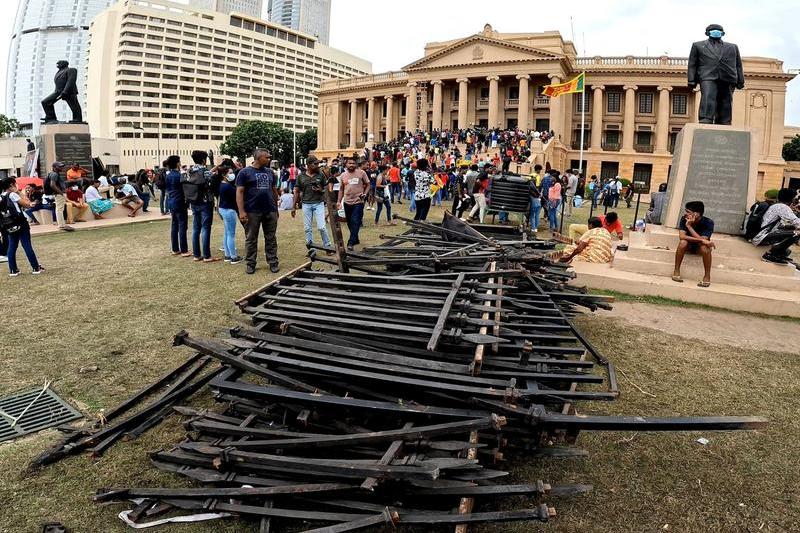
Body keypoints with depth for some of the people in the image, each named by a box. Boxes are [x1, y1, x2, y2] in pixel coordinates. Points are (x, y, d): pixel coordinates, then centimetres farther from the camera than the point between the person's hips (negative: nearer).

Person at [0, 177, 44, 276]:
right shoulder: (12, 195, -10)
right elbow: (27, 205, -10)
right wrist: (19, 194, -3)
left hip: (9, 226, 7)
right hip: (20, 224, -6)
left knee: (12, 247, 9)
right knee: (27, 246, -2)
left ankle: (13, 270, 10)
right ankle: (36, 268, 3)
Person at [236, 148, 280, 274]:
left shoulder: (270, 172, 12)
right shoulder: (245, 172, -3)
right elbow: (239, 192, -7)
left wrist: (276, 207, 16)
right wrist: (241, 211, -14)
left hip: (270, 211, 4)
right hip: (252, 212, -4)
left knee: (271, 238, 7)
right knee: (251, 239, 5)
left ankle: (273, 262, 15)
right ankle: (250, 264, 13)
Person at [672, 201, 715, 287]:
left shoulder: (708, 222, -22)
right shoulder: (684, 219, -17)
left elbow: (703, 240, -33)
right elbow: (682, 236, -28)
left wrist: (689, 226, -36)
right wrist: (701, 240, -37)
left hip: (699, 247, -1)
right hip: (688, 245, 1)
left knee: (704, 247, -35)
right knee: (683, 242, -32)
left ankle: (707, 276, -21)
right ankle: (676, 271, -21)